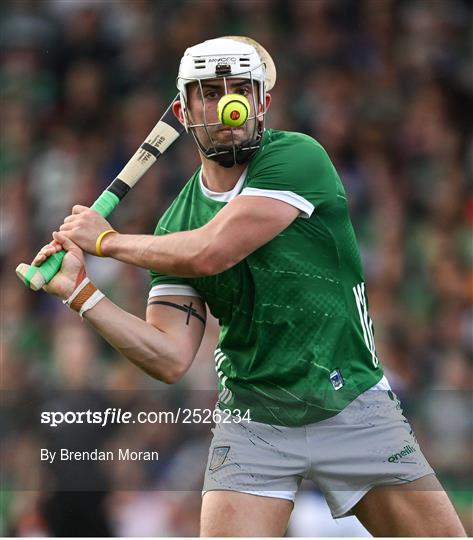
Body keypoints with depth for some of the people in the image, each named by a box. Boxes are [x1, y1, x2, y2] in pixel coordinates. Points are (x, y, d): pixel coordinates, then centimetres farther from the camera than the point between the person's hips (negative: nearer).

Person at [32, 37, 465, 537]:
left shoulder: (297, 158, -10)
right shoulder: (175, 224, 4)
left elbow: (210, 252, -20)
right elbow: (171, 358, 0)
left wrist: (107, 240, -6)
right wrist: (81, 292, -8)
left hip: (354, 407, -2)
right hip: (252, 416, 2)